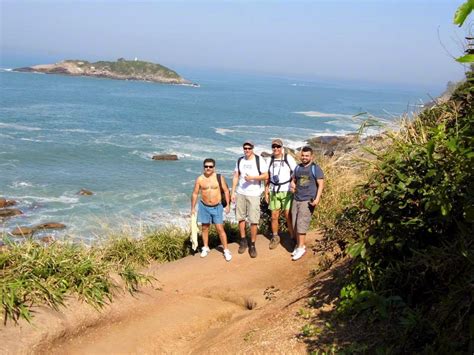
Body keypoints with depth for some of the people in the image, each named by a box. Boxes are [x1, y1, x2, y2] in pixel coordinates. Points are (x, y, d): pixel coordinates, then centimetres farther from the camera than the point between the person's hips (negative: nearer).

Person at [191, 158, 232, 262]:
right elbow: (195, 194, 1)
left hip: (217, 207, -1)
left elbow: (226, 191, 0)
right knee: (205, 228, 13)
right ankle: (205, 248, 30)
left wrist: (228, 204, -3)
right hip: (204, 207, 2)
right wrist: (193, 208, 2)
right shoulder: (200, 179, -6)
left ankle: (226, 250, 5)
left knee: (220, 229, -3)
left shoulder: (219, 177, -7)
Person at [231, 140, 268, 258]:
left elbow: (266, 176, -6)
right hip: (240, 193, 4)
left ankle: (252, 245, 6)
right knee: (240, 218, 7)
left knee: (254, 221, -5)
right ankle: (243, 241, 24)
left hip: (254, 194, -4)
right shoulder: (240, 161, 9)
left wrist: (252, 177, -19)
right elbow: (236, 177, 11)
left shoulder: (259, 160, -4)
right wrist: (233, 192, 5)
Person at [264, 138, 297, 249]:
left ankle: (293, 238, 5)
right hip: (274, 191, 4)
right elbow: (267, 177, 13)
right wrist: (266, 191, 9)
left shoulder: (288, 158, -5)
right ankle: (275, 237, 23)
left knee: (288, 216, -7)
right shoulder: (270, 160, 7)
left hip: (287, 191, -4)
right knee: (274, 216, 7)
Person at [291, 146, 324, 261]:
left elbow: (321, 184, -8)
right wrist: (293, 185, -2)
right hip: (296, 199, 6)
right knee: (295, 224, 5)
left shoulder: (315, 168, -3)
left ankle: (301, 247, -3)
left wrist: (317, 199, -18)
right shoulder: (298, 167, 13)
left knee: (301, 223, -11)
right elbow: (293, 180, 22)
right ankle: (298, 245, 17)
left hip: (308, 200, -5)